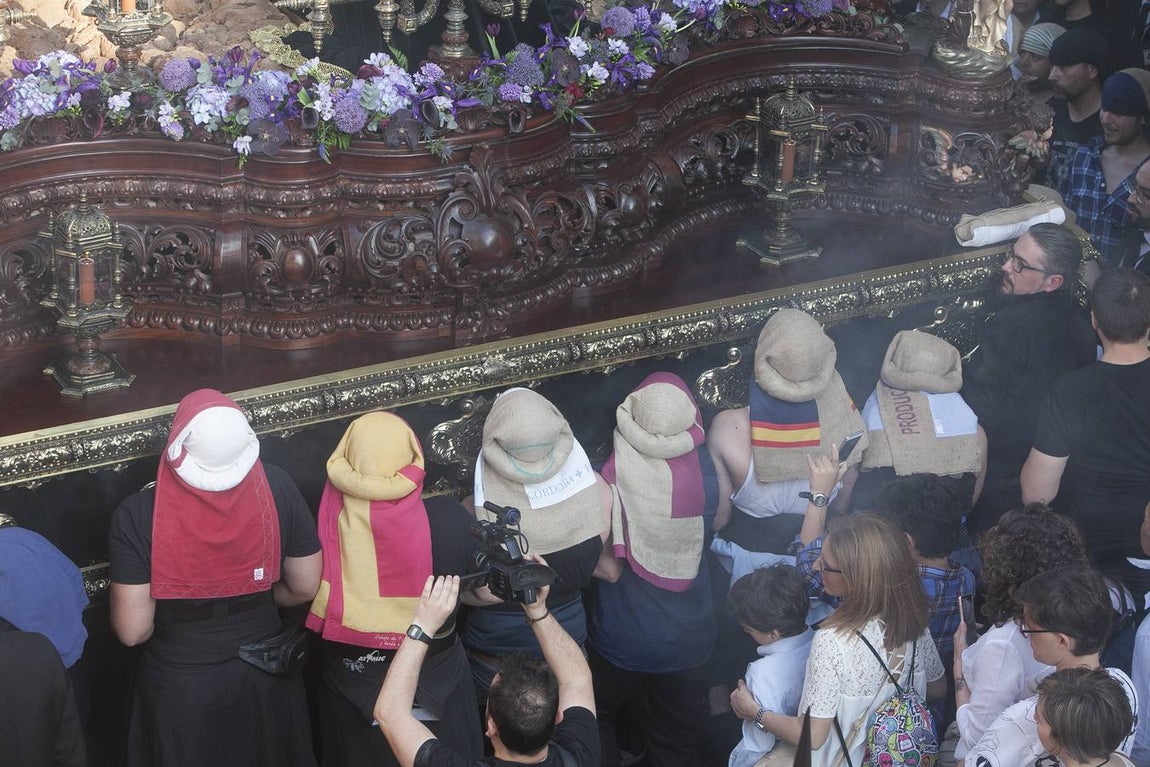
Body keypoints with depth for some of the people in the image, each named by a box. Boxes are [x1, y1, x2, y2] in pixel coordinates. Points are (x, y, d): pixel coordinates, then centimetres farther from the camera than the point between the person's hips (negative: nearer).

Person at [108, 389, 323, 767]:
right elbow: (305, 587, -6)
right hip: (265, 672, 2)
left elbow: (132, 631, -20)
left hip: (180, 685, -2)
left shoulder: (138, 515, -26)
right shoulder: (276, 488, -19)